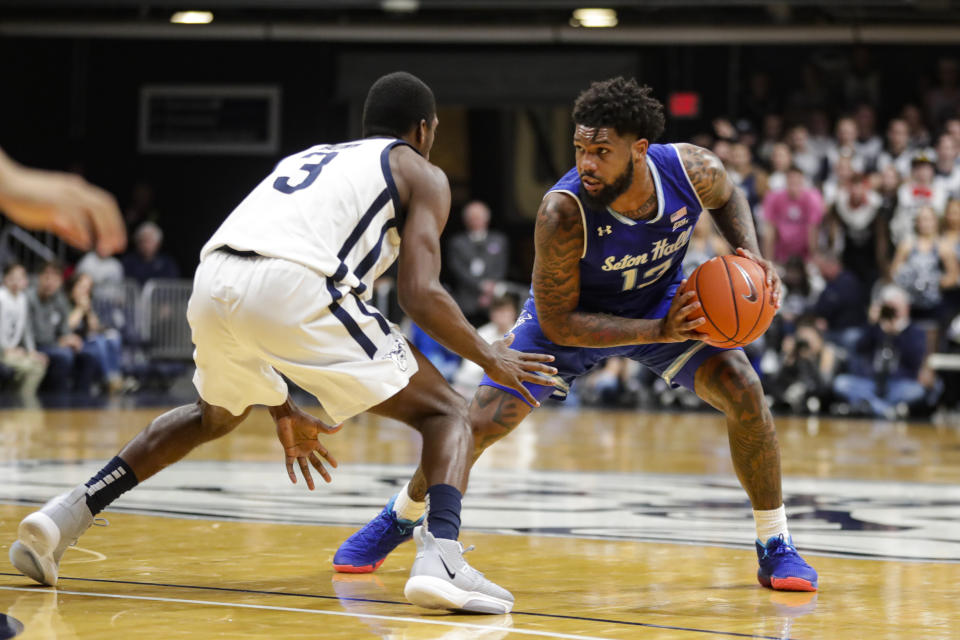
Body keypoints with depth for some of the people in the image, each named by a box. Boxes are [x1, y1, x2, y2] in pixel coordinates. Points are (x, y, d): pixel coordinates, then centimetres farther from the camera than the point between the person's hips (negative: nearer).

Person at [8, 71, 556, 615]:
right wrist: (490, 357, 20)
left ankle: (66, 516, 27)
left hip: (213, 283, 6)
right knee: (446, 413, 9)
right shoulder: (422, 174, 20)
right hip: (295, 286, -6)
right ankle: (442, 561, -17)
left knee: (216, 417, 37)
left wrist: (284, 412, 42)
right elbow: (421, 295, 4)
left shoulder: (309, 158, 38)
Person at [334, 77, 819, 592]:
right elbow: (556, 322, -29)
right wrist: (659, 332, -37)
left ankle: (774, 545, 1)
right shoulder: (563, 213, -39)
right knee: (482, 422, -8)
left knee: (743, 389, -17)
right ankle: (399, 517, 21)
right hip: (572, 313, -2)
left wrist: (751, 253, -20)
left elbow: (727, 198, -1)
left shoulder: (694, 171, -30)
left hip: (663, 299, 2)